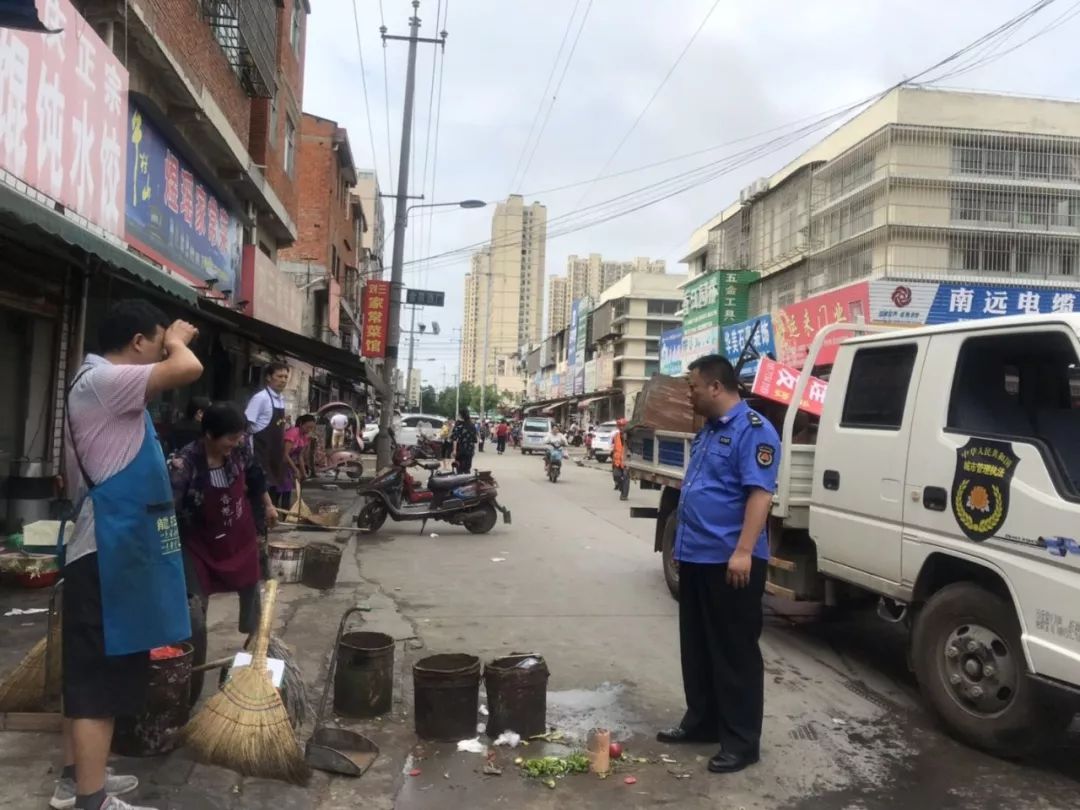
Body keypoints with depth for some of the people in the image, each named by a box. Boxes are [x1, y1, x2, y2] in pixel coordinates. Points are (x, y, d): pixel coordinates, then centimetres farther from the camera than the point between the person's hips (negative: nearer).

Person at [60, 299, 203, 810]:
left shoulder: (103, 384, 15)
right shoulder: (100, 379, -17)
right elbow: (188, 369, -27)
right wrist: (176, 340, -10)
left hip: (111, 547, 11)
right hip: (109, 550, -11)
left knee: (88, 671, 18)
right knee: (100, 676, -5)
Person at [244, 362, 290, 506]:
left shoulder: (281, 400, 12)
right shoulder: (260, 398, -13)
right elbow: (246, 426, -16)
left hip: (275, 455, 8)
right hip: (261, 454, -8)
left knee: (275, 490, 13)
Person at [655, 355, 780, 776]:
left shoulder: (753, 430, -14)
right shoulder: (708, 430, 16)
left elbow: (760, 494, -22)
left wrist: (743, 552, -28)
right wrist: (684, 541, 21)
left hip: (729, 561, -10)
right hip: (696, 557, 10)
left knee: (735, 653, 0)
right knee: (697, 648, 17)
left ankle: (741, 741, 10)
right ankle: (701, 721, 30)